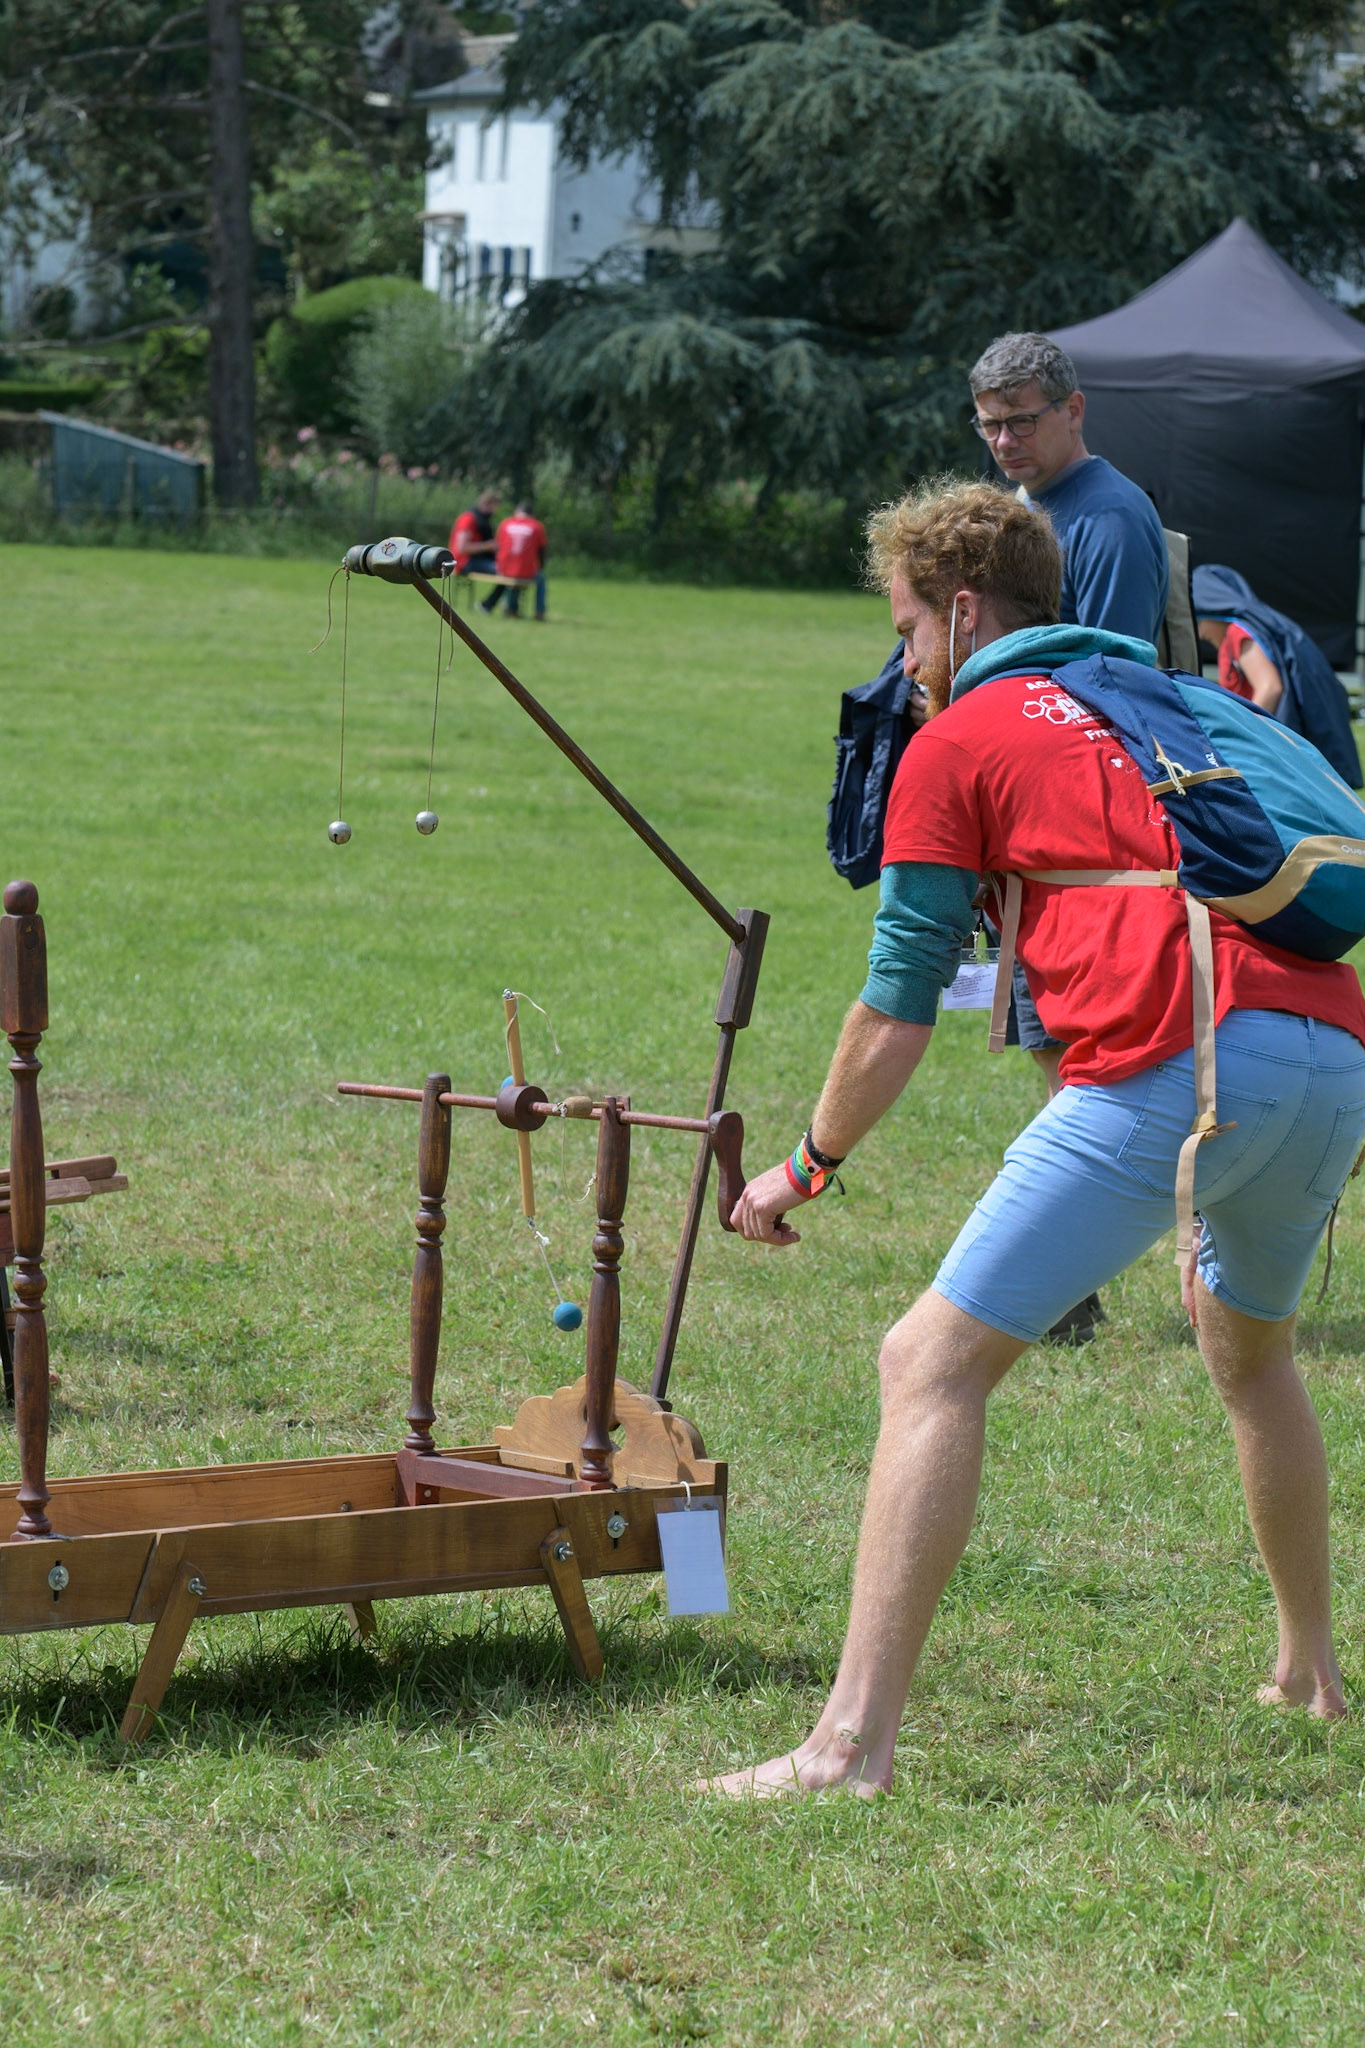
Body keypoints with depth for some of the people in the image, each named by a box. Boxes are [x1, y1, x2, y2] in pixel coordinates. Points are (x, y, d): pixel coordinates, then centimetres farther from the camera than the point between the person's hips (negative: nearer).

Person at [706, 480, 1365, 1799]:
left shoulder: (958, 740, 13)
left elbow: (898, 1006, 14)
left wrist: (808, 1168, 28)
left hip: (1171, 1067, -7)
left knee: (933, 1366, -4)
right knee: (1248, 1349, 33)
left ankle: (852, 1742, -13)